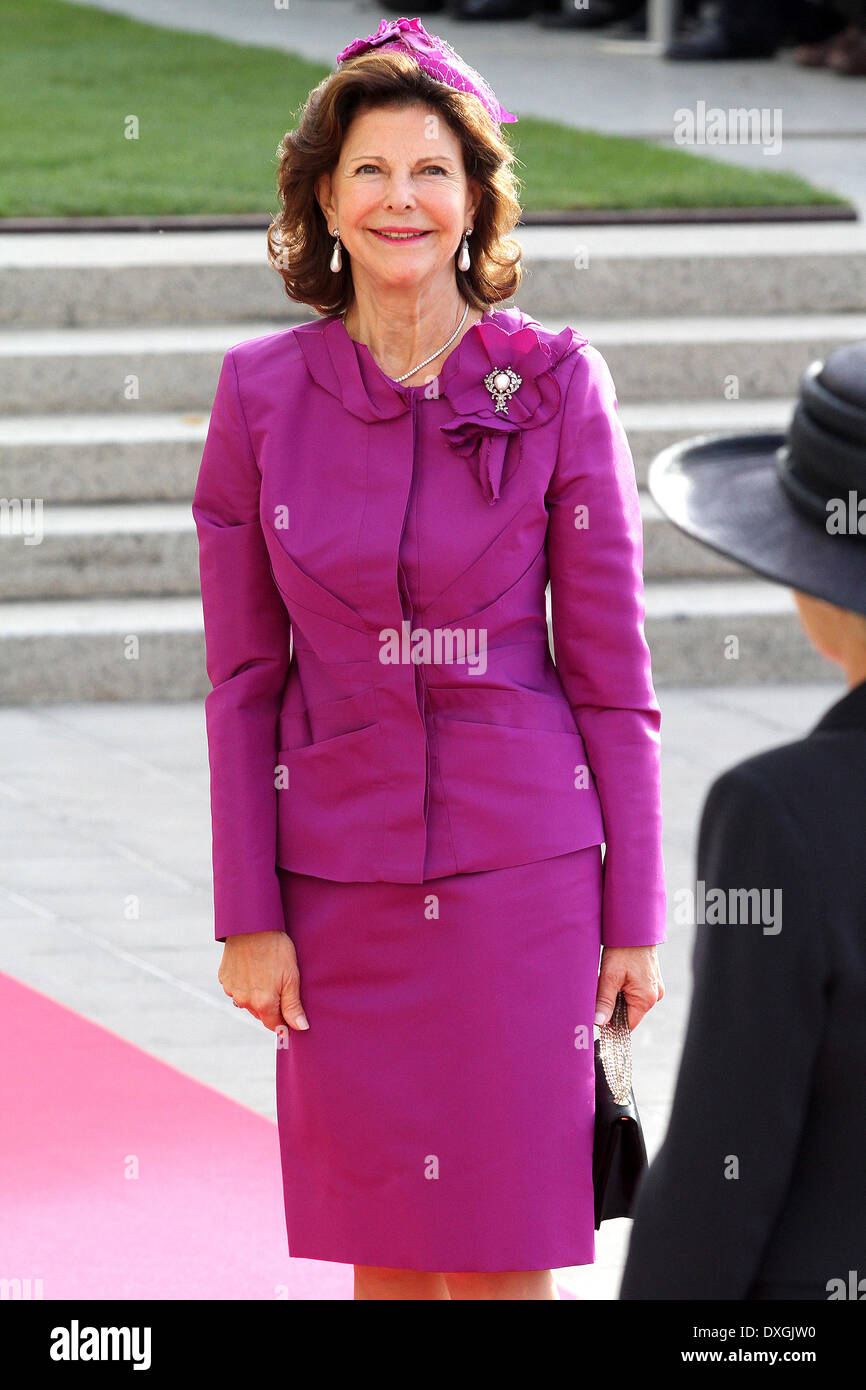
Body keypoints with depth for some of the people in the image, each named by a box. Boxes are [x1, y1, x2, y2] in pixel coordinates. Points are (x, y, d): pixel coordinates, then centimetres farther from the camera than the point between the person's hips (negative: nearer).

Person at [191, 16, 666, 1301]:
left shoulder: (556, 385, -4)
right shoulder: (264, 394, 0)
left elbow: (612, 670, -1)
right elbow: (243, 676, 4)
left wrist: (635, 916, -3)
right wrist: (246, 914, -1)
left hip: (521, 863, -2)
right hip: (339, 875, 2)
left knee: (500, 1259, 0)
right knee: (385, 1250, 8)